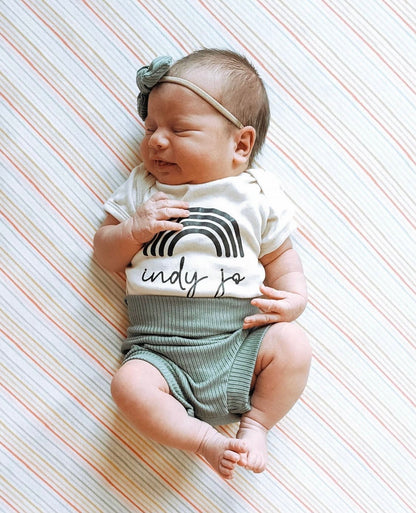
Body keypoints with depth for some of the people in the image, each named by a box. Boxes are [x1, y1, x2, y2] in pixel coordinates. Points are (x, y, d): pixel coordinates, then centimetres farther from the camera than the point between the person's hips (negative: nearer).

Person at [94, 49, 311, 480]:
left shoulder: (258, 194, 7)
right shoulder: (140, 189, 11)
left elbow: (280, 255, 14)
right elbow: (105, 255, 12)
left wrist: (294, 297, -7)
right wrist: (134, 230, -9)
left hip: (239, 336, 0)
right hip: (159, 346, 0)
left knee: (291, 344, -23)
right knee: (129, 384, -25)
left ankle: (254, 423, -4)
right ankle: (207, 439, -13)